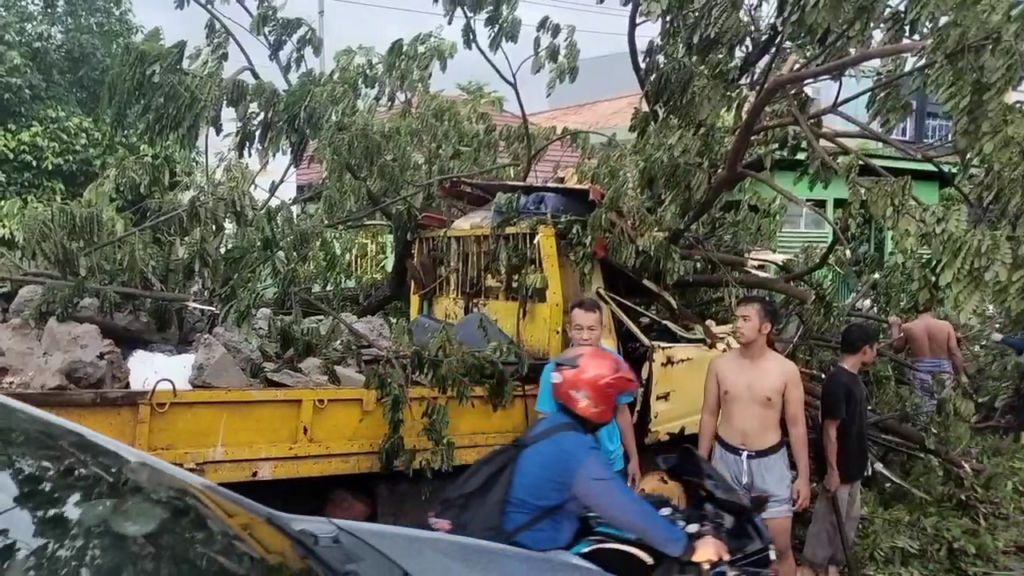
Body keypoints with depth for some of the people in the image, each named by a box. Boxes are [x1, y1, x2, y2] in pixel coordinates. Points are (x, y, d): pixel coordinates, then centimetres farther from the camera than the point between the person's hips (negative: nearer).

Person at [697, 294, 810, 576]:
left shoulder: (787, 370, -8)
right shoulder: (720, 365, -2)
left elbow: (796, 424, -2)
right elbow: (709, 416, 6)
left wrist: (803, 476, -2)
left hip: (769, 461, -2)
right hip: (726, 459, 2)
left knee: (780, 546, 3)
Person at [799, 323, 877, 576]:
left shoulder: (853, 377, 5)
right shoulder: (837, 381, -24)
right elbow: (830, 430, -23)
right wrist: (832, 470, -20)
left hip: (853, 466, 10)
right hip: (839, 468, -10)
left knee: (849, 518, 17)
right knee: (828, 520, 2)